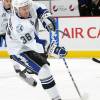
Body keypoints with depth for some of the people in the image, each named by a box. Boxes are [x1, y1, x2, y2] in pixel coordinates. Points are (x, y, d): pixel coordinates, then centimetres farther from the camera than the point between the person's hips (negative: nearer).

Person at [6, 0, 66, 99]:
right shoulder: (18, 26, -41)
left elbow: (40, 9, 0)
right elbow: (35, 44, -43)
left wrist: (46, 18, -20)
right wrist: (54, 49, -48)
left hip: (31, 42, 9)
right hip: (19, 50, -9)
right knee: (44, 70, -21)